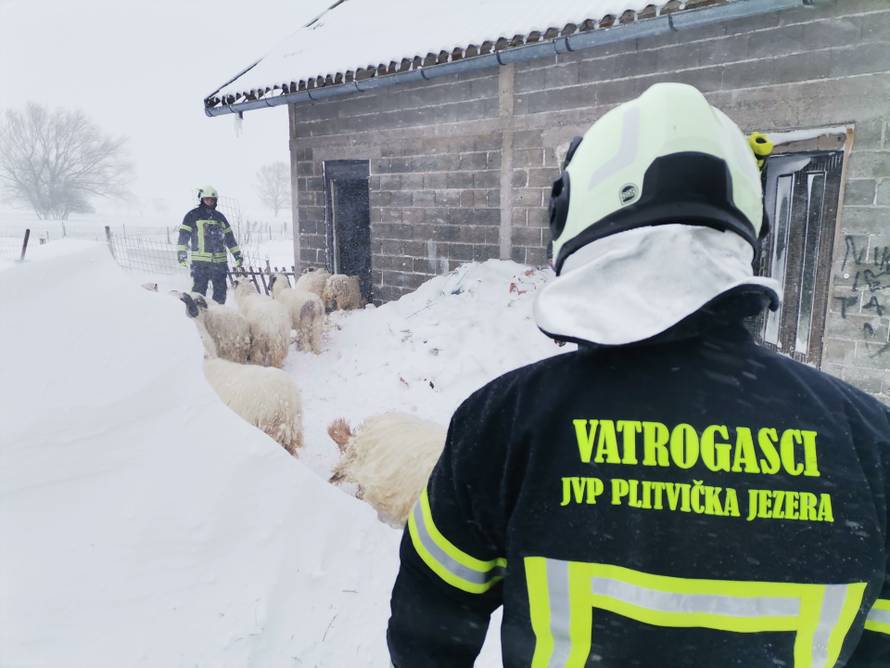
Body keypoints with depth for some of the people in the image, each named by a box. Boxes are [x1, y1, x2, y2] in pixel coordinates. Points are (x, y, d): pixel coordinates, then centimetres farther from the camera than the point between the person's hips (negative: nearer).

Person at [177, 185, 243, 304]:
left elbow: (230, 237, 22)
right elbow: (183, 236, 0)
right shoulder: (193, 215, 4)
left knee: (221, 292, 6)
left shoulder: (220, 217, 19)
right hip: (200, 261, -4)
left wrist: (238, 255, 18)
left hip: (220, 261, 5)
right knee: (199, 290, -8)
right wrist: (181, 254, -9)